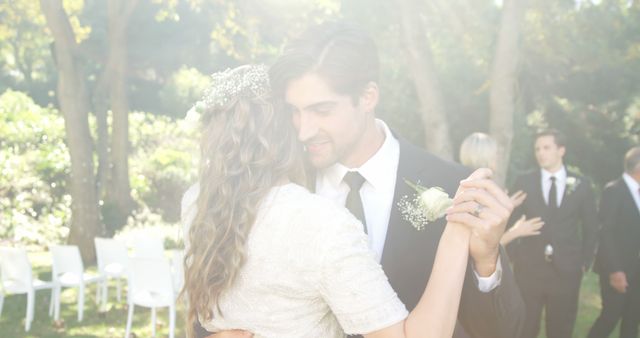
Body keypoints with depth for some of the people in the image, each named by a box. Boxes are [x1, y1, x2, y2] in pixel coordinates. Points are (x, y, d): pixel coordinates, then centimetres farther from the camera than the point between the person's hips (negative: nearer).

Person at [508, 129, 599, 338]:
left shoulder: (581, 185, 4)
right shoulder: (523, 183, 2)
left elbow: (590, 227, 8)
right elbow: (512, 221, 5)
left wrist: (585, 262, 3)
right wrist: (514, 257, -2)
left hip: (566, 270, 1)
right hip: (528, 269, -1)